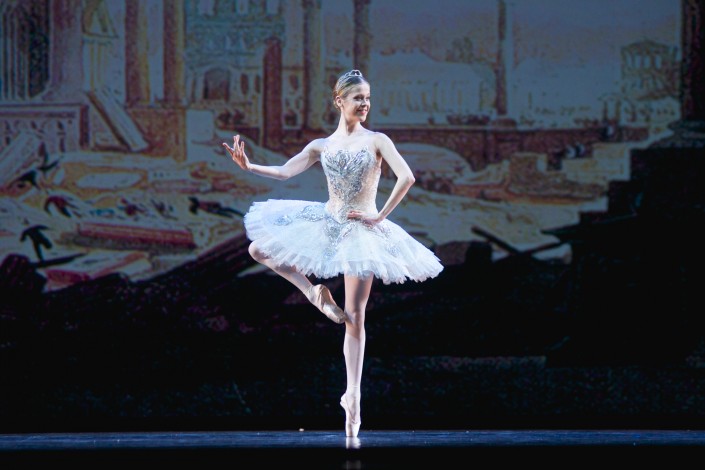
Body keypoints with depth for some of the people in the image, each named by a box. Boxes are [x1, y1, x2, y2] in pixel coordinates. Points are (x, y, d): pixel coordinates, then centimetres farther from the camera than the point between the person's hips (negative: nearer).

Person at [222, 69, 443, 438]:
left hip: (361, 232, -4)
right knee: (259, 248, -5)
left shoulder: (376, 141, -4)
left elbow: (406, 177, -14)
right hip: (326, 225, 4)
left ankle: (353, 395, 1)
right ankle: (314, 293, 6)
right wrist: (247, 166, -12)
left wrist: (380, 216, -14)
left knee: (354, 317, -3)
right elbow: (284, 172, 2)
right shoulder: (322, 146, 6)